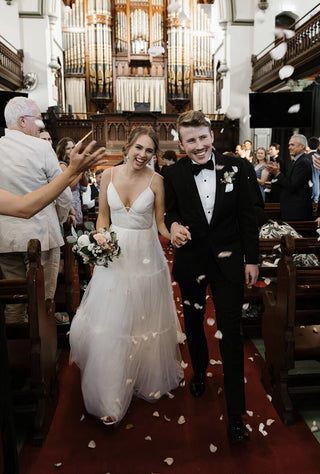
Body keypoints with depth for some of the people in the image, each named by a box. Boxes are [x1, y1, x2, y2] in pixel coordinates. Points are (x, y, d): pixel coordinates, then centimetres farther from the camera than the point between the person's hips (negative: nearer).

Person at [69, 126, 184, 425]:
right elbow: (103, 215, 7)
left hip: (145, 255, -1)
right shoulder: (109, 175, 0)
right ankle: (111, 393, 22)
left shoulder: (156, 180, -6)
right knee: (109, 322, 4)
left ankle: (148, 378, 37)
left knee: (144, 320, 10)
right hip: (114, 254, 2)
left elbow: (161, 223, -2)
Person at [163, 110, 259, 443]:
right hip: (190, 261, 2)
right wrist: (173, 225, -21)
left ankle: (235, 413, 15)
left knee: (230, 334, 0)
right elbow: (171, 212, 3)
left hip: (228, 261, -1)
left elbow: (247, 216, -3)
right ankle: (199, 372, 50)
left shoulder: (234, 167, -7)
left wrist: (251, 260, -2)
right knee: (193, 323, 21)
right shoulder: (173, 175, -7)